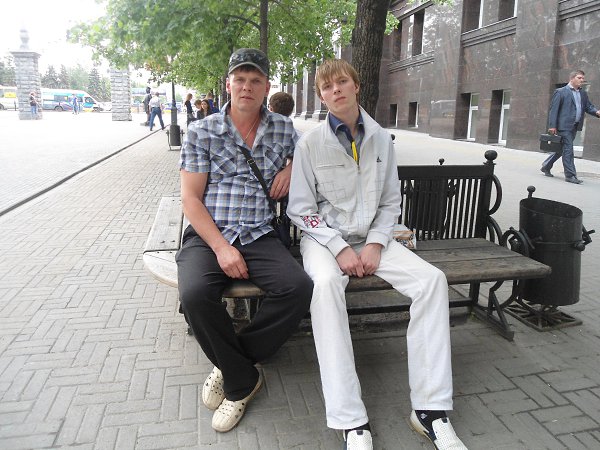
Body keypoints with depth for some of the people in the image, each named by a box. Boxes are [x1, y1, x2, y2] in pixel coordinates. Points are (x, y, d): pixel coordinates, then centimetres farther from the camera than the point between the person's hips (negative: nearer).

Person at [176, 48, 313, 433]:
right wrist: (221, 247, -15)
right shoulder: (202, 131, 4)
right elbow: (191, 199, -1)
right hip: (207, 235, -1)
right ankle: (244, 380, -5)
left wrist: (292, 167, 5)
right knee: (195, 293, -32)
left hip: (260, 237, 2)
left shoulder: (284, 129, 12)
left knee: (299, 287, -26)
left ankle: (231, 366, -4)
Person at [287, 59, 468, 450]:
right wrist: (339, 248, -15)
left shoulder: (381, 139, 6)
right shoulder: (311, 144, -3)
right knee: (327, 283, -37)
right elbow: (301, 209, -3)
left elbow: (391, 202, 9)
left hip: (372, 237, 3)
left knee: (432, 278, -21)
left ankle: (430, 409, -14)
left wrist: (376, 243, -8)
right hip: (324, 237, -3)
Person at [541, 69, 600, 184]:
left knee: (562, 149, 14)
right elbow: (553, 109, -7)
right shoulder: (560, 92, -2)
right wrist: (552, 126, -14)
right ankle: (570, 175, -5)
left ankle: (546, 167, 28)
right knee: (568, 150, -8)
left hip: (575, 126, 8)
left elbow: (588, 106, 14)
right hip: (564, 125, -8)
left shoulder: (583, 94, 19)